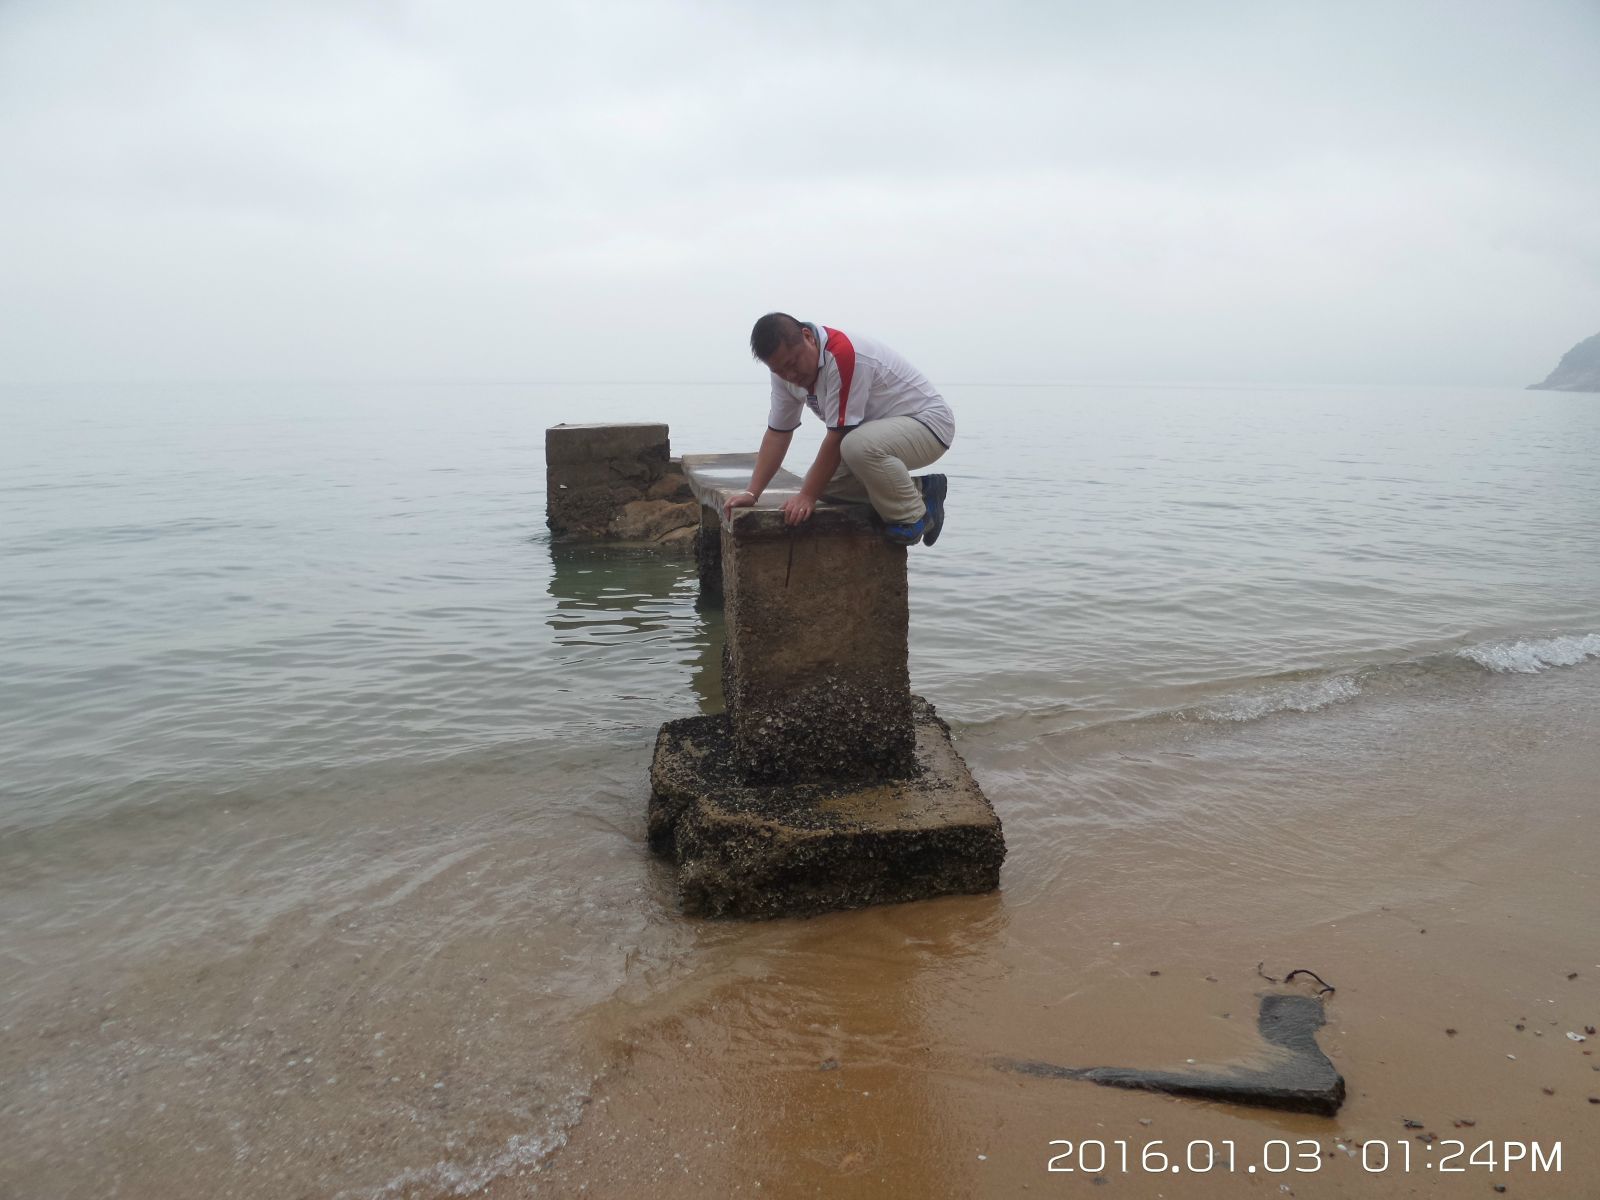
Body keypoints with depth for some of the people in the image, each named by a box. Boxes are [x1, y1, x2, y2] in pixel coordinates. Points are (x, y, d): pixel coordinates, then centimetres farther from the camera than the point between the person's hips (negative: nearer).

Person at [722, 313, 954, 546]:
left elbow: (837, 437, -27)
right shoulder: (785, 366, -4)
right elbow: (777, 433, 1)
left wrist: (808, 496, -21)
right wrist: (751, 493, -7)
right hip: (882, 431, 10)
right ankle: (919, 489, 8)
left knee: (859, 445, -37)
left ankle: (913, 518, -14)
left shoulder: (842, 356, -30)